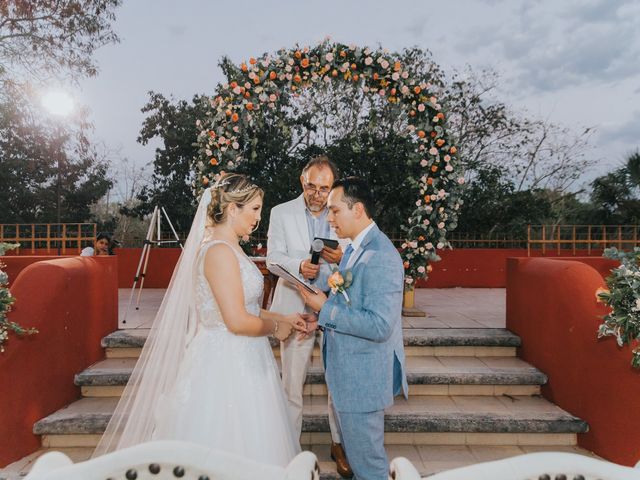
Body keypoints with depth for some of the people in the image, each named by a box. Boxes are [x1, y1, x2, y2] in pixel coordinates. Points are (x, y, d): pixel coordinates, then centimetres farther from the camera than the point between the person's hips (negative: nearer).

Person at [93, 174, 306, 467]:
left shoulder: (228, 248, 10)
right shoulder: (220, 251, -19)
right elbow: (237, 322, -23)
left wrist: (282, 318, 8)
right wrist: (275, 328, -8)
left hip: (237, 361, 9)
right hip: (226, 364, -9)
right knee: (230, 453, 5)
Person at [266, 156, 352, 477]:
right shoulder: (281, 213, 0)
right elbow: (273, 257, -4)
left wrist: (342, 258, -19)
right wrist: (299, 266, -24)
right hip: (296, 306, -1)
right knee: (292, 381, 8)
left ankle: (339, 442, 29)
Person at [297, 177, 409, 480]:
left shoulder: (381, 256, -23)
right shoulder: (355, 248, 8)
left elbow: (379, 325, -29)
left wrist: (326, 309, -22)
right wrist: (321, 317, 3)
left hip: (363, 377, -9)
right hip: (349, 372, 10)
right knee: (358, 453, 25)